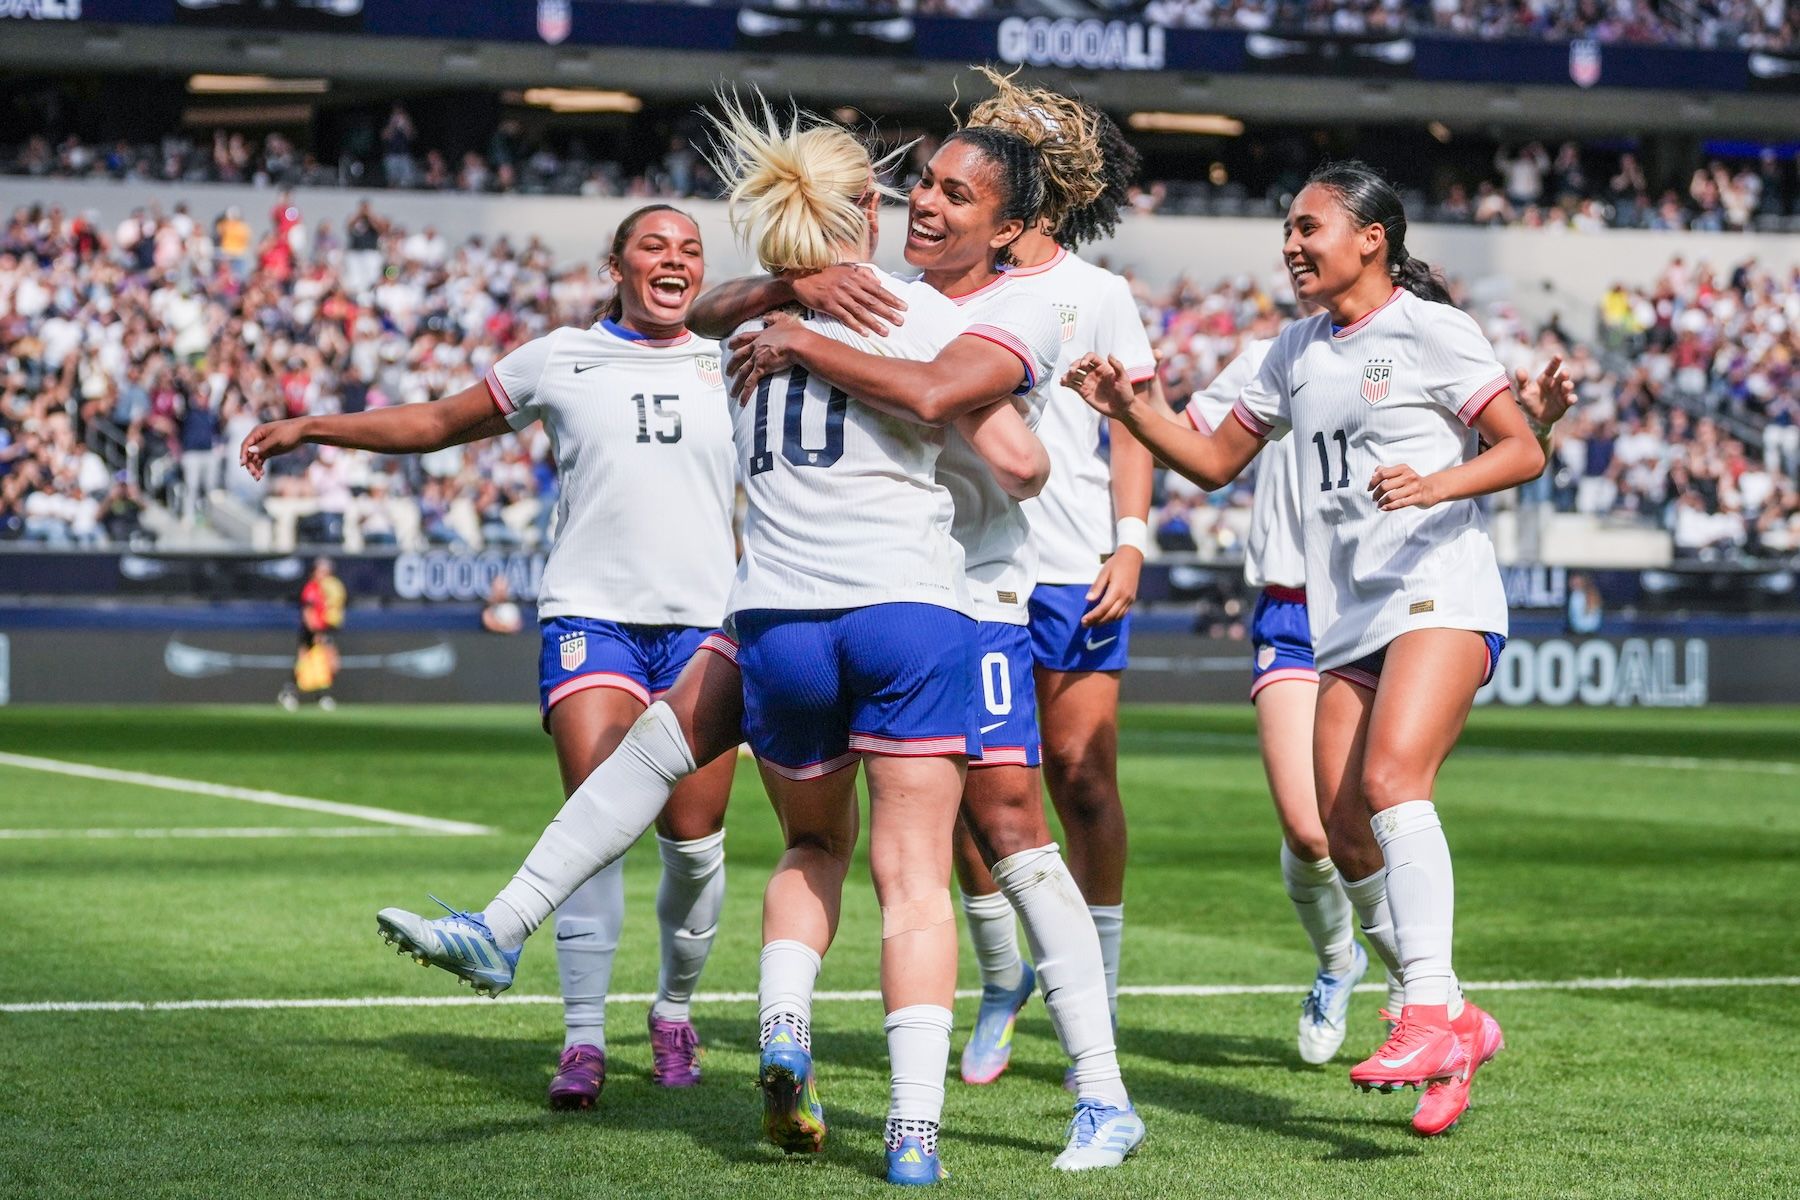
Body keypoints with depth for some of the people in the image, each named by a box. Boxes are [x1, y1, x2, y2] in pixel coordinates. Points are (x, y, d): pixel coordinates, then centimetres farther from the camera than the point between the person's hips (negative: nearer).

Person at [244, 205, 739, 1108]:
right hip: (592, 617, -1)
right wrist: (312, 428, 17)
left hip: (705, 622, 2)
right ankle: (583, 1040, -9)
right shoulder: (560, 360, 11)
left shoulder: (730, 364, 13)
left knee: (694, 837, -1)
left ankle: (675, 1012, 22)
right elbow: (438, 422, 20)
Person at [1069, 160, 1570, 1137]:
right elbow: (1216, 460, 22)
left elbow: (1523, 450, -4)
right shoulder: (1297, 352, 18)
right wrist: (1131, 410, 6)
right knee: (1345, 833, -2)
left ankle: (1428, 1012, -33)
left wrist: (1439, 483, -22)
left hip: (1441, 595, -7)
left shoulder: (1430, 331, -1)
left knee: (1392, 777, -28)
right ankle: (1456, 1027, 11)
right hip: (1344, 618, 7)